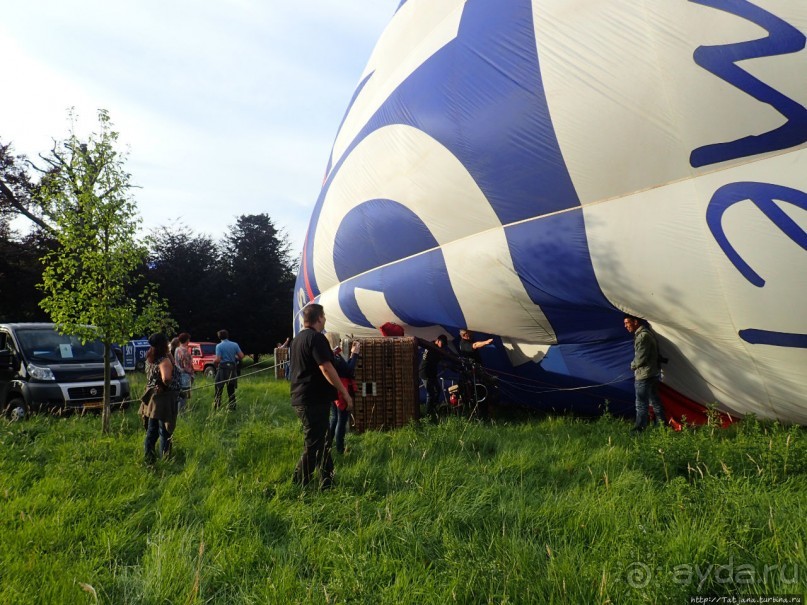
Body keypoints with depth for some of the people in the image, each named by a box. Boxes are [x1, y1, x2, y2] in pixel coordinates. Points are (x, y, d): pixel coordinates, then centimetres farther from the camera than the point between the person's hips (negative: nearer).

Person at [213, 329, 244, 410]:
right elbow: (241, 356, 0)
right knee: (231, 389, 12)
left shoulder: (219, 346, -7)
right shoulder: (235, 345, 4)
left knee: (218, 389, 2)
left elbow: (218, 360, -13)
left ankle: (216, 407, 0)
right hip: (232, 368, 4)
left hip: (223, 368, -4)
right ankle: (231, 406, 12)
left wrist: (214, 361, 8)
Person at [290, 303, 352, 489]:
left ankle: (327, 483, 21)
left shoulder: (298, 338, 16)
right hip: (314, 400, -10)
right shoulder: (316, 337, -15)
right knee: (313, 445, -3)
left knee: (321, 442, 15)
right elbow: (326, 368, -22)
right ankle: (298, 486, 3)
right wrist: (345, 393, -18)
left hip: (301, 398, 10)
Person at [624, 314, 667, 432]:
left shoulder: (643, 336, -19)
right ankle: (662, 427, 23)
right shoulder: (647, 333, 13)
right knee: (655, 401, 16)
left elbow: (640, 358, -21)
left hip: (644, 375, -10)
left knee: (641, 404, -4)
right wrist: (635, 365, 14)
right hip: (653, 373, 10)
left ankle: (638, 430, 0)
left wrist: (633, 365, -4)